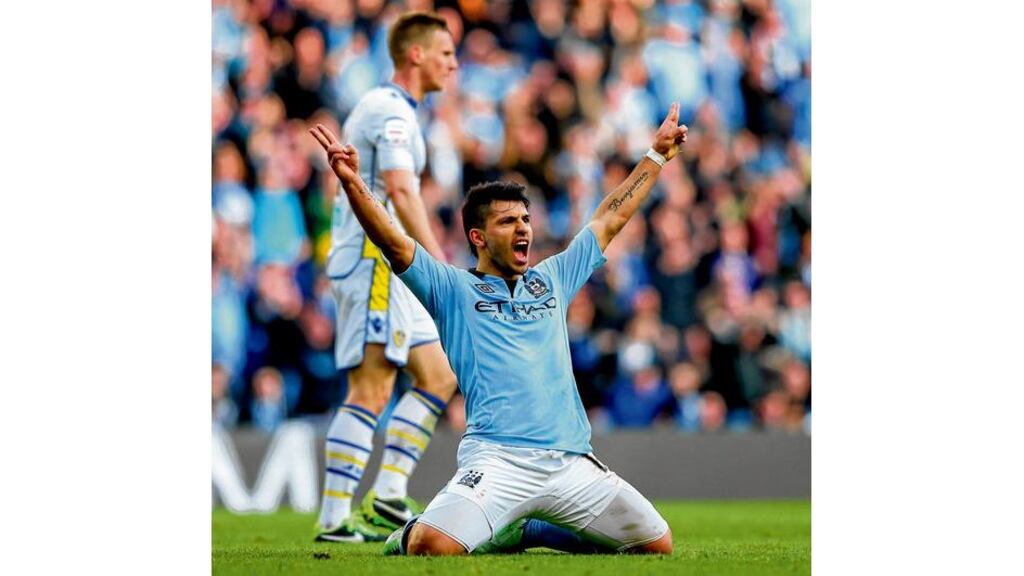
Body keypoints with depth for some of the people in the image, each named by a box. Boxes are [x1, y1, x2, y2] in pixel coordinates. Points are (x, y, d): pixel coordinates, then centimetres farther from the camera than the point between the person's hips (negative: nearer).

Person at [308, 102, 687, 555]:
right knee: (433, 547, -29)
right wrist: (352, 182, -18)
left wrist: (657, 155, 33)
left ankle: (522, 531, 21)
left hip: (571, 462, 6)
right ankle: (406, 536, 12)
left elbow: (610, 219, 30)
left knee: (657, 544, 5)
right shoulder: (453, 289, 10)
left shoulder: (552, 280, 23)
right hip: (498, 461, -6)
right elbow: (393, 242, -3)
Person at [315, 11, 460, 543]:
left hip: (387, 267, 11)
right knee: (370, 391, -12)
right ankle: (336, 518, -14)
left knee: (438, 376, 10)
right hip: (375, 260, -11)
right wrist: (439, 263, -28)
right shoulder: (390, 111, -11)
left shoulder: (385, 108, 22)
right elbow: (399, 190, -24)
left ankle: (386, 497, 6)